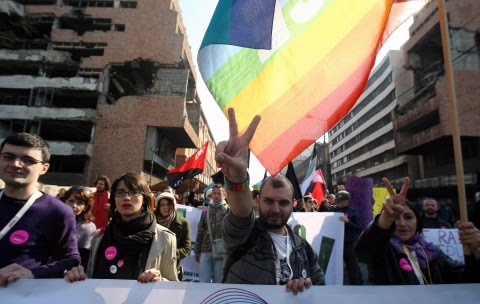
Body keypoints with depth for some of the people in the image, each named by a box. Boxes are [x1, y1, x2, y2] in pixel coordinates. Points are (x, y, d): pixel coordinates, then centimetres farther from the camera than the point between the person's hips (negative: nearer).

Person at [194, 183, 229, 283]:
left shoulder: (228, 209, -1)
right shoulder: (205, 210, 10)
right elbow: (200, 231, 13)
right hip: (205, 251, 3)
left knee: (219, 282, 9)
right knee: (203, 281, 8)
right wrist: (197, 251, 12)